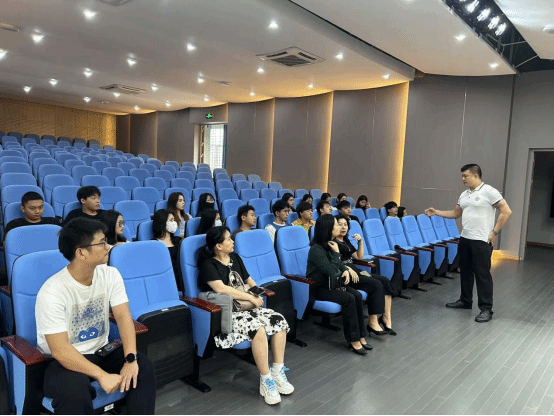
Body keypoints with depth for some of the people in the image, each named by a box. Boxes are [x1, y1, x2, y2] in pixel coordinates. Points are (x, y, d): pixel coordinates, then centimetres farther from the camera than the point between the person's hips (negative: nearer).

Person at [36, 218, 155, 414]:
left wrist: (131, 359, -26)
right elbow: (60, 350, -26)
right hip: (62, 360, -4)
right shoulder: (52, 293, -24)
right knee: (75, 390, -35)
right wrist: (102, 375, -31)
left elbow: (123, 316, -12)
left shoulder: (110, 275, -8)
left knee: (143, 366, -20)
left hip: (101, 352, 5)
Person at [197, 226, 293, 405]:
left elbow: (248, 280, 22)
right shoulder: (208, 265, -9)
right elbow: (221, 289, -23)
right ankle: (266, 380, -17)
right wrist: (251, 298, -20)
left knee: (279, 320, -14)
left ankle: (278, 372, -3)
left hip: (245, 307, 8)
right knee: (257, 328, -33)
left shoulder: (235, 258, 14)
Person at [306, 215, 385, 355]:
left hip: (333, 283, 7)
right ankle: (354, 339, -17)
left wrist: (346, 270, -3)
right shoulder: (316, 249, -21)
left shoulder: (331, 243, 3)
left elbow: (339, 263, 18)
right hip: (320, 287, -7)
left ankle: (360, 336, -12)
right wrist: (336, 252, -18)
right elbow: (332, 272, -26)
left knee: (357, 296, -18)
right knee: (349, 298, -28)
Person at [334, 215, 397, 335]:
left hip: (354, 271, 8)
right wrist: (347, 269, -28)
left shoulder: (346, 240, 21)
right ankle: (373, 322, -21)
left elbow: (359, 257, 21)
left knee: (385, 281, -12)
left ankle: (386, 317, -15)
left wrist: (360, 242, 8)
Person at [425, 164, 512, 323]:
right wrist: (436, 212, 9)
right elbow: (455, 213, 19)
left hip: (482, 241, -8)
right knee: (465, 271, 16)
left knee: (482, 274, -3)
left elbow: (506, 211, -13)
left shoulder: (489, 191, -11)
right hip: (464, 239, 8)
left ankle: (486, 309, 6)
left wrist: (494, 232, -13)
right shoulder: (464, 195, 12)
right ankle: (465, 300, 30)